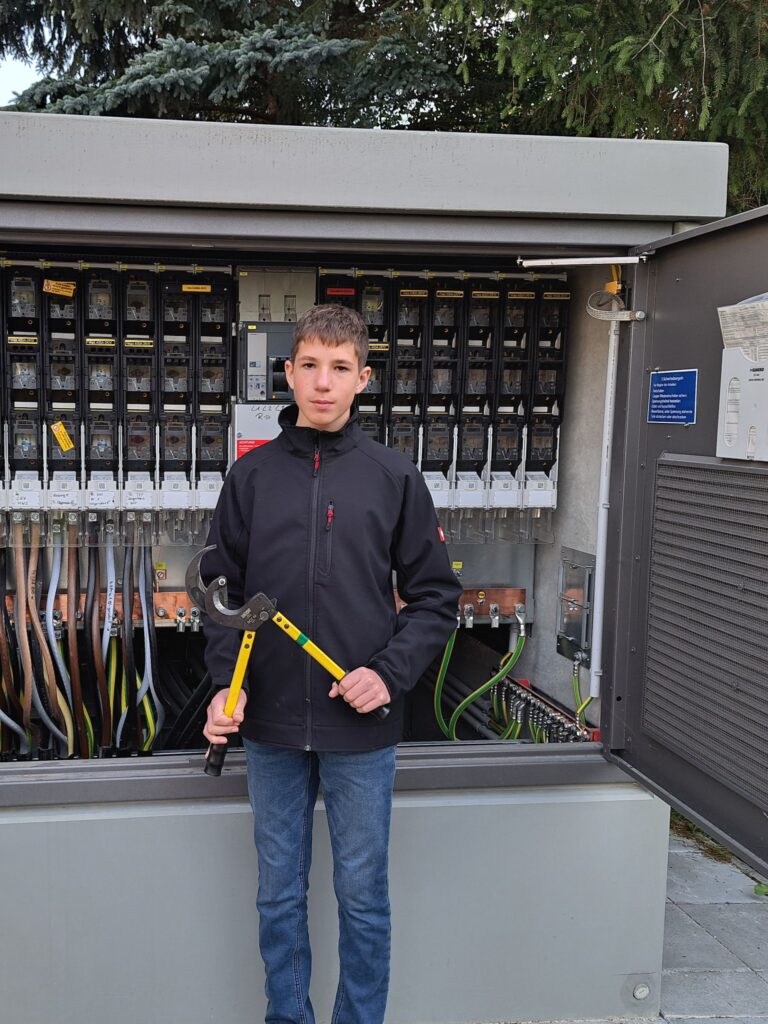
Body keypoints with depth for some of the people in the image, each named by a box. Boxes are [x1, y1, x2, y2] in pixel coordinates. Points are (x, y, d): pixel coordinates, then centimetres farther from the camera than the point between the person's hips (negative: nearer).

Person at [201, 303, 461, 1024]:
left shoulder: (395, 478, -2)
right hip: (270, 726, 2)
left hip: (361, 729, -1)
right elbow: (222, 590, 6)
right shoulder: (251, 476, 3)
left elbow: (435, 595, 1)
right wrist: (225, 681, -9)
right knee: (279, 895, 15)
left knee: (362, 896, 11)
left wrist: (391, 672, -13)